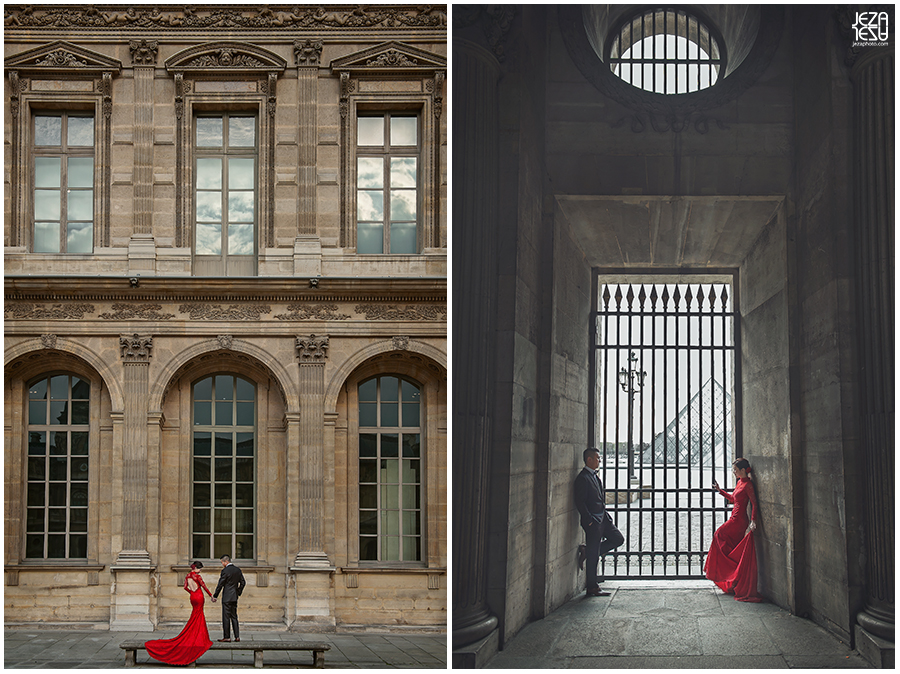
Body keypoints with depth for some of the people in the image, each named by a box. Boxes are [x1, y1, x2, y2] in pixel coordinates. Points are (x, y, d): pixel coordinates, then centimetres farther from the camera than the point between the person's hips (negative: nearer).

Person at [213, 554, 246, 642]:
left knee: (226, 617, -1)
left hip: (227, 597, -7)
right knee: (234, 617, 12)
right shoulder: (238, 570, 8)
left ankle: (227, 637, 0)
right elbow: (243, 583, 13)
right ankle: (237, 636, 8)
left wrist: (215, 596, -3)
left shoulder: (225, 571, -13)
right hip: (235, 598, 7)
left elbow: (220, 585, -11)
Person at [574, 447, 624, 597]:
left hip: (603, 519, 9)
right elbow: (579, 502, -18)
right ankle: (592, 587, 4)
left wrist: (605, 515, 14)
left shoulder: (594, 476, 16)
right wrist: (590, 521, -19)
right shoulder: (582, 478, -14)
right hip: (593, 522, -9)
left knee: (618, 538, 10)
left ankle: (589, 552, 17)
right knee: (593, 555, -3)